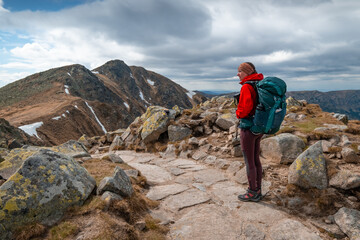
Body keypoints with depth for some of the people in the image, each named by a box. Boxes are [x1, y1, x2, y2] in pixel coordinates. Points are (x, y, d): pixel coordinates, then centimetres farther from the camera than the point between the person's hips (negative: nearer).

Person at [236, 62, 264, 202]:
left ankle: (253, 194, 17)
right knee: (256, 159, 18)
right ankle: (258, 190, 30)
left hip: (248, 128, -9)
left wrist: (238, 114, -4)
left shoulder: (247, 87, -18)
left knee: (249, 162, 4)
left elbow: (245, 108, -25)